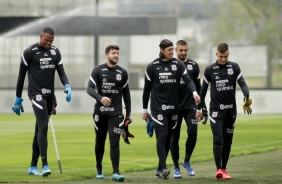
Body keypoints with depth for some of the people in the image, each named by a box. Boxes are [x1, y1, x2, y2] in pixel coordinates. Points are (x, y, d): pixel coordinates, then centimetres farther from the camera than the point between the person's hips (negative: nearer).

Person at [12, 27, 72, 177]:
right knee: (43, 126, -19)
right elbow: (21, 75, 0)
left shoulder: (55, 52, 10)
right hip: (36, 94, -6)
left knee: (40, 130, 10)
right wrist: (18, 98, 2)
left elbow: (61, 72, 7)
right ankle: (45, 165, -25)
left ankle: (33, 166, 17)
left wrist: (67, 86, -14)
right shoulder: (30, 52, -5)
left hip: (49, 95, 6)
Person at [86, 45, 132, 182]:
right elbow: (90, 89, -12)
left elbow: (126, 93, 14)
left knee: (114, 142, -10)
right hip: (100, 112, 0)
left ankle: (115, 173, -14)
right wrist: (100, 98, -31)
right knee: (100, 142, 11)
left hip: (116, 112, 0)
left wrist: (128, 113, 12)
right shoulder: (98, 71, -2)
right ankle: (99, 169, 29)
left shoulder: (122, 73, 6)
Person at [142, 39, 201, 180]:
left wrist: (194, 92, -28)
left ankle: (159, 170, 16)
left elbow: (188, 80, -7)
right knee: (162, 136, -15)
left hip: (173, 108, 3)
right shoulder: (152, 67, 0)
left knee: (168, 139, 7)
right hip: (158, 108, -3)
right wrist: (144, 110, 7)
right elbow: (147, 89, 6)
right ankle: (164, 168, -20)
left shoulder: (178, 65, 5)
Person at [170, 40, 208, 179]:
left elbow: (198, 88, 11)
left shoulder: (193, 66, 7)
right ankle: (176, 168, 11)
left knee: (192, 133, -14)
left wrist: (203, 109, 8)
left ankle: (187, 161, 8)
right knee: (174, 137, 1)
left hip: (190, 106, 1)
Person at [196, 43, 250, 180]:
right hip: (216, 110, -2)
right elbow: (204, 89, 8)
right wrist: (199, 109, 9)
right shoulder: (210, 70, 1)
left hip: (231, 110, 2)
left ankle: (224, 169, 17)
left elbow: (242, 83, -4)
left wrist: (247, 95, -26)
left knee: (228, 141, 7)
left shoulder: (234, 67, 3)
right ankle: (218, 169, -20)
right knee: (218, 139, -14)